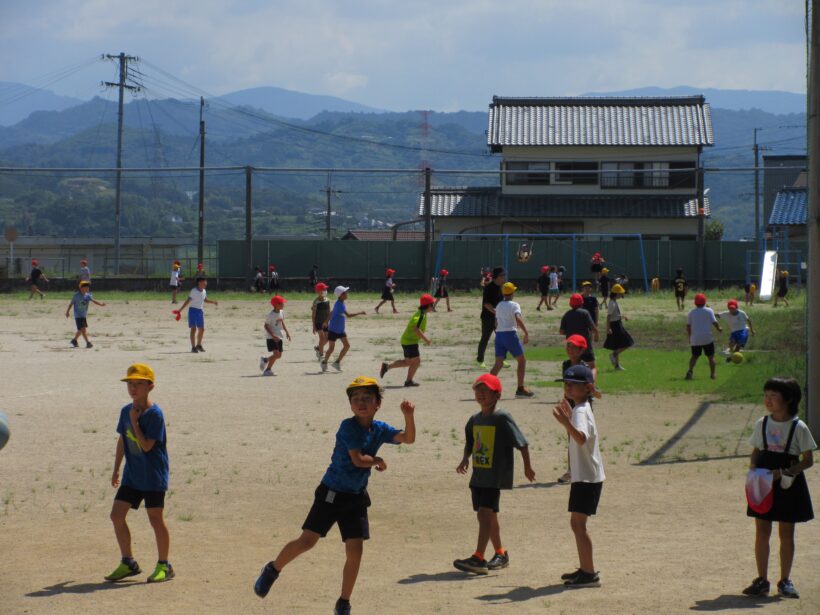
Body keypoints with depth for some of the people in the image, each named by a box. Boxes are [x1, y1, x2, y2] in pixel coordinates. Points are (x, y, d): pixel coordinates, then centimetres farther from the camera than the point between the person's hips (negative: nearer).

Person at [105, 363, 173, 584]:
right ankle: (128, 563, 14)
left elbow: (147, 445, -21)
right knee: (117, 514, 3)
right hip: (132, 475, 7)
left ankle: (164, 565, 13)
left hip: (153, 476, -7)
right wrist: (116, 469, 19)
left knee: (155, 518, -1)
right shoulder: (126, 411, 7)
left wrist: (134, 422, -19)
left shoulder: (155, 414, -16)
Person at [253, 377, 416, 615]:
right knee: (307, 541, -8)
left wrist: (408, 416, -23)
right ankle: (273, 570, 19)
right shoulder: (348, 426, -15)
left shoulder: (379, 429, 3)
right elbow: (358, 459, -22)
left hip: (356, 497, 5)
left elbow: (408, 438, -8)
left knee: (355, 551, -1)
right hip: (331, 494, -5)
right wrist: (378, 461, -5)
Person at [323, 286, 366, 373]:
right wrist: (359, 313, -26)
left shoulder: (341, 303, 4)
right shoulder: (339, 305, -25)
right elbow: (348, 315, -32)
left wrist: (327, 322, 26)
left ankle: (337, 362, 10)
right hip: (333, 330, -8)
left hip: (341, 330, 8)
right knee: (331, 348, 3)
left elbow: (332, 312, 18)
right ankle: (324, 363, 24)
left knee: (347, 345, 0)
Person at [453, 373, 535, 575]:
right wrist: (465, 459, 5)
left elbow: (522, 443, -10)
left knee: (485, 513, -16)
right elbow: (470, 443, 24)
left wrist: (527, 467, -8)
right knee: (488, 515, 15)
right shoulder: (475, 420, 11)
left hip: (496, 475, -8)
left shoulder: (502, 418, -11)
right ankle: (500, 554, 31)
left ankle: (478, 558, -21)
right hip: (479, 474, 8)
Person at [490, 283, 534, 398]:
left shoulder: (499, 306, 16)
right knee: (522, 360, 9)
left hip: (499, 334, 6)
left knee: (498, 363, 4)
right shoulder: (514, 305, -4)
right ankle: (520, 389, 6)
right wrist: (526, 333, -25)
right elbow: (518, 319, -21)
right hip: (510, 334, -6)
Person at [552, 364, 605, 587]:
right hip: (584, 476, 10)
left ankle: (590, 574, -10)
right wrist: (568, 417, 26)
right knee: (577, 523, 17)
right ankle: (584, 569, 26)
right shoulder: (579, 409, 13)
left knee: (578, 523, -11)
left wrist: (566, 422, -54)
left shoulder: (581, 411, -18)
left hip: (587, 478, -10)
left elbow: (581, 438, -39)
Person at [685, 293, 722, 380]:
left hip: (695, 339, 2)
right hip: (707, 338, -2)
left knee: (694, 356, 14)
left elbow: (688, 326, 5)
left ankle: (690, 371, -8)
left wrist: (690, 337, 16)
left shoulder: (691, 312, 3)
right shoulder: (709, 311, -3)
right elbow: (714, 322, -6)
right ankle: (712, 374, 12)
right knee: (711, 356, 12)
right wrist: (719, 328, 15)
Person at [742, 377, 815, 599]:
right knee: (761, 532, 3)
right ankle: (762, 579, 11)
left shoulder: (798, 427, -8)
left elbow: (808, 460, -7)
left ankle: (785, 581, 15)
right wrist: (754, 469, -9)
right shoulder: (762, 424, 3)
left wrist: (783, 472, -18)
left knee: (786, 533, 5)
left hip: (787, 484, -3)